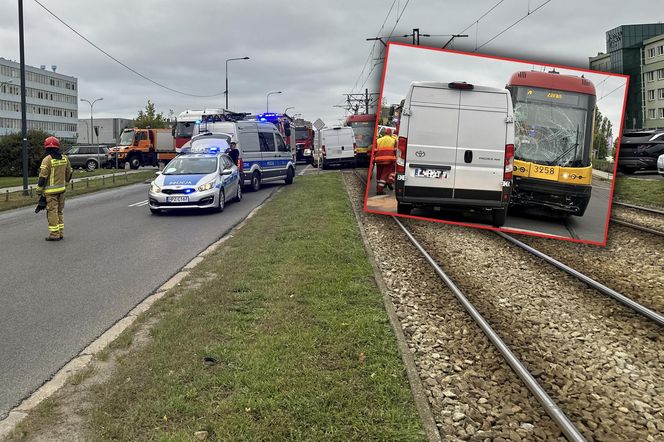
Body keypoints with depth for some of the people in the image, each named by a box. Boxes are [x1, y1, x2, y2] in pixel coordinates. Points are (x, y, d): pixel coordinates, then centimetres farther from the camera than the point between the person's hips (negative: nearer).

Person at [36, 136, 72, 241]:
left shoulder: (47, 160, -14)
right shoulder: (64, 158, 5)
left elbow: (43, 177, -15)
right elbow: (69, 173, 15)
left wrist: (39, 190, -6)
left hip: (51, 191, -6)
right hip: (61, 189, 6)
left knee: (52, 212, -1)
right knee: (59, 211, 15)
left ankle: (54, 234, 0)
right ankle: (61, 233, 18)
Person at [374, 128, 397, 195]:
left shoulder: (378, 141, 15)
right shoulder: (393, 140, 10)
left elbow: (374, 151, 8)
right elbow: (396, 151, 3)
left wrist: (373, 160, 9)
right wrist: (395, 160, 3)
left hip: (379, 160, 3)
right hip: (389, 160, -3)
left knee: (379, 174, 14)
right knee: (385, 174, 1)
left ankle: (378, 189, 24)